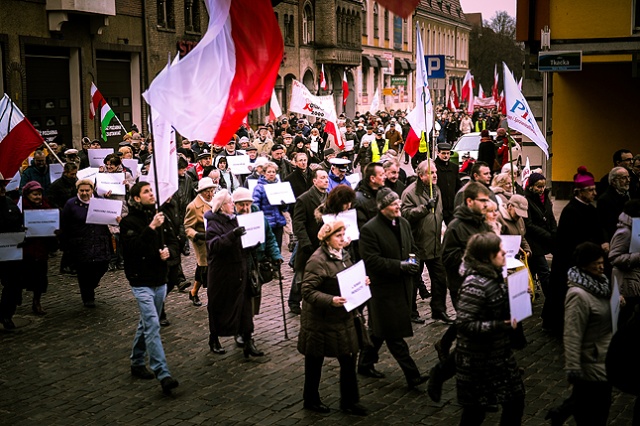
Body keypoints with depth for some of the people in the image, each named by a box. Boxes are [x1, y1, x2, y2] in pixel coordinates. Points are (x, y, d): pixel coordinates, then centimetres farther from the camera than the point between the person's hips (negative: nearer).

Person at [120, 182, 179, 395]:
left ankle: (137, 363, 33)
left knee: (147, 324, 17)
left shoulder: (158, 217, 9)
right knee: (152, 325, -15)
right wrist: (151, 228, -30)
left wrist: (167, 252, -3)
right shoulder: (129, 221, -10)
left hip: (160, 280, 7)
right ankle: (163, 374, -19)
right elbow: (133, 247, -25)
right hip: (142, 282, -7)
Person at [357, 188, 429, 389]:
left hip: (403, 284, 8)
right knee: (394, 334, -3)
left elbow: (413, 248, 19)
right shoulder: (369, 229, -16)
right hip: (384, 288, -8)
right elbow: (372, 260, -19)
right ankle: (412, 375, 0)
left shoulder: (404, 223, 7)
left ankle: (365, 364, 32)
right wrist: (400, 266, -22)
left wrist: (413, 263, -4)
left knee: (380, 330, 18)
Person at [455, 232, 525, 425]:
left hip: (500, 352, 9)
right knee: (476, 409, 6)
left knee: (515, 398, 15)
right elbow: (464, 324, -30)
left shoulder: (493, 275, 3)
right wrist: (501, 326, -27)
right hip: (479, 360, -9)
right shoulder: (475, 285, -26)